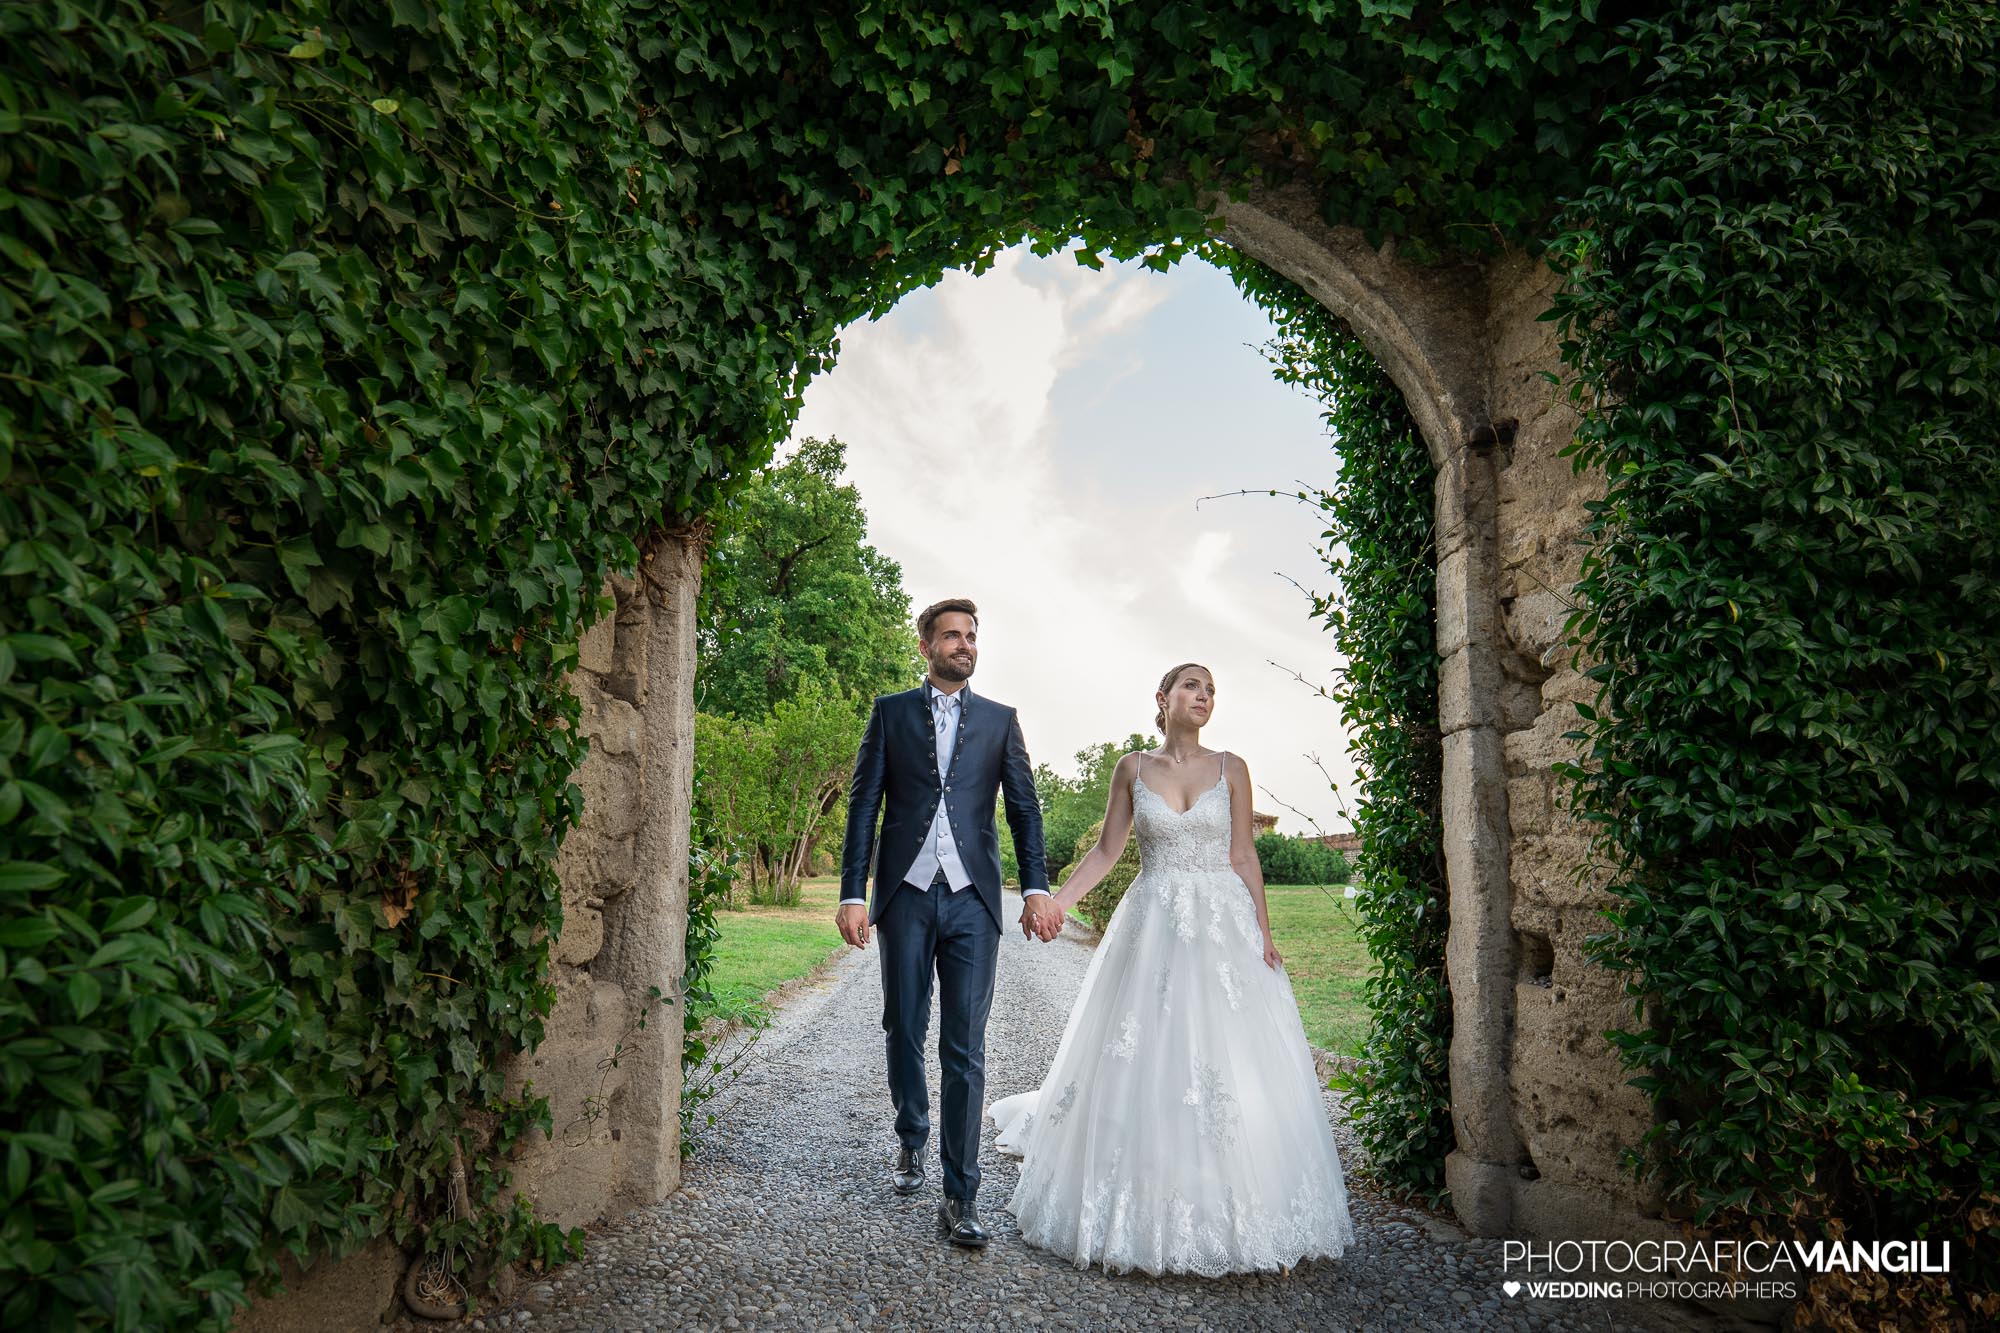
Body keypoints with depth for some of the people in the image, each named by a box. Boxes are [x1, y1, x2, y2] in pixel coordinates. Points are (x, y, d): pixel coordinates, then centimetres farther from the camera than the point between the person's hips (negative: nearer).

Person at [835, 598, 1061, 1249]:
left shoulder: (1000, 720, 10)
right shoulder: (891, 712, 7)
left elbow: (1024, 808, 5)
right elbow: (864, 805, 3)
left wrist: (1037, 889, -9)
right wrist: (853, 894, -5)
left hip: (972, 901, 0)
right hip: (906, 896, 0)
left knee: (965, 1049, -2)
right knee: (904, 1031, 12)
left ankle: (961, 1196, 3)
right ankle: (911, 1141, 36)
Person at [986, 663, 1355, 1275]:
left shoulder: (1230, 768, 5)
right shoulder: (1132, 768, 4)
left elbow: (1244, 856, 4)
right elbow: (1106, 850, 5)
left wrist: (1264, 931, -4)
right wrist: (1055, 902, -6)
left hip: (1224, 926, 0)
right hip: (1153, 926, 0)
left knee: (1231, 1060, -2)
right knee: (1143, 1059, 1)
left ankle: (1222, 1206, 15)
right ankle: (1145, 1211, 16)